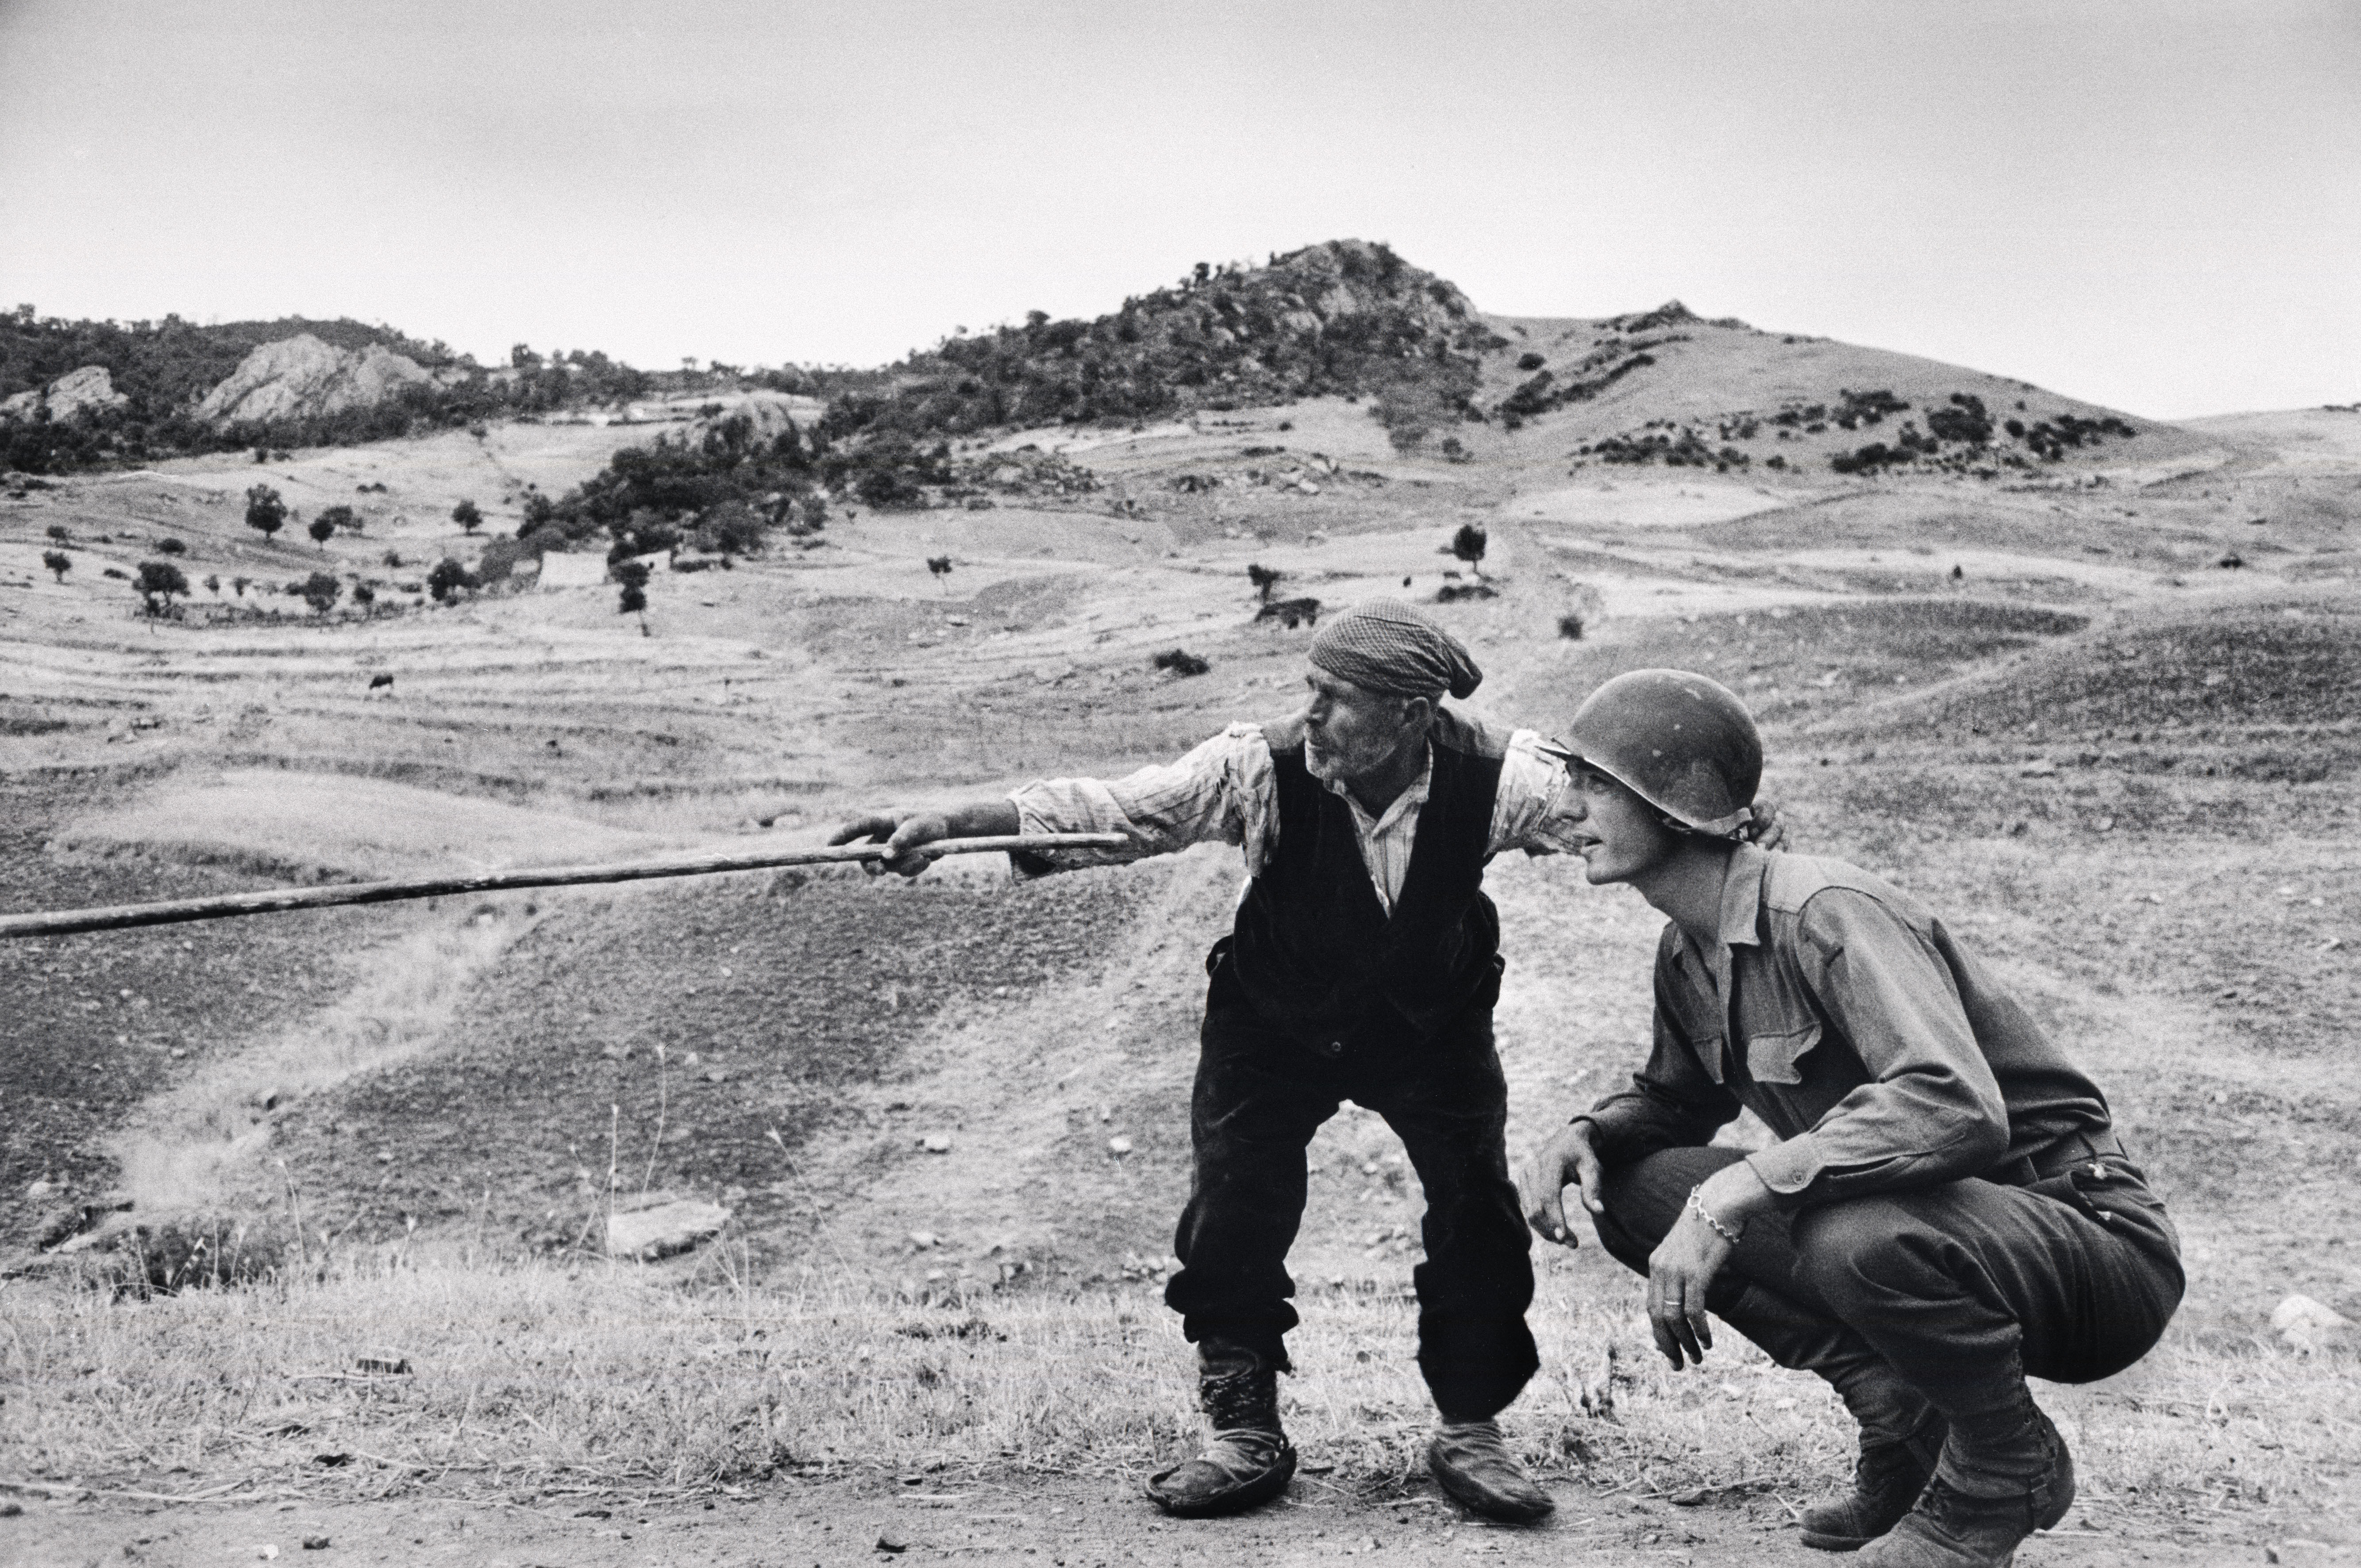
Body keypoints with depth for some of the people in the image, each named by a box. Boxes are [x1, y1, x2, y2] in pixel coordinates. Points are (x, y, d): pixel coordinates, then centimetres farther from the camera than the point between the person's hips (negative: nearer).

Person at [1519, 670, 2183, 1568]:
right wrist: (1585, 1134, -3)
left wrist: (1735, 1191, -39)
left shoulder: (1825, 913, -24)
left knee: (1864, 1236, -39)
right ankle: (1904, 1416, 5)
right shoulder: (1687, 952, 3)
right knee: (1632, 1185, -3)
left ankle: (2009, 1469, -6)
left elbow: (1957, 1109, -38)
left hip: (2096, 1239, -8)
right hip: (1924, 1225, 8)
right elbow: (1677, 1101, 20)